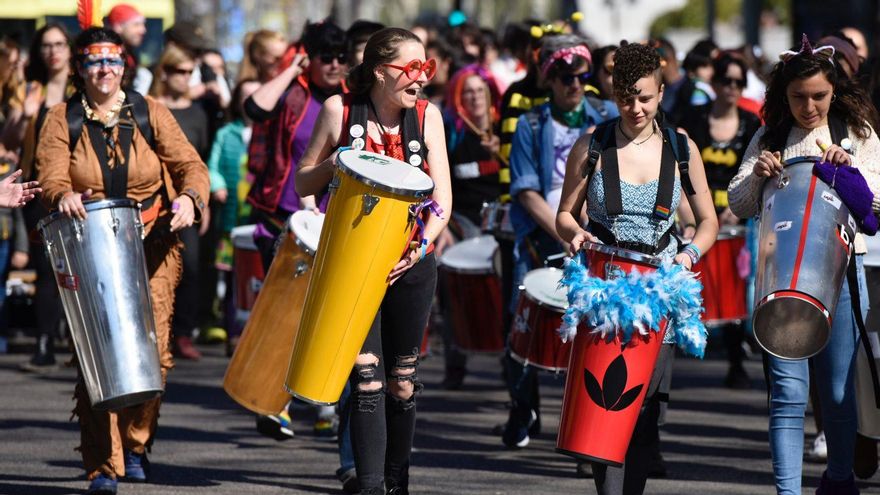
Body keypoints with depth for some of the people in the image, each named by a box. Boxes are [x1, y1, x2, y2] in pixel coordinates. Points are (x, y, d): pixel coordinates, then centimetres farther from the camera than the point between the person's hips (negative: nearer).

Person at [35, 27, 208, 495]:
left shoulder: (151, 114, 7)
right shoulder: (62, 120, 5)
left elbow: (189, 163, 1)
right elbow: (50, 175, -6)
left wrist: (189, 196, -21)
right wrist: (63, 195, -30)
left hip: (152, 248, 1)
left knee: (153, 348, -6)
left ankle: (136, 442, 19)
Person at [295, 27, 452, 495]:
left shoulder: (427, 115, 1)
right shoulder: (339, 110, -5)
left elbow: (442, 193, 0)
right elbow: (303, 183, 3)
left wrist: (425, 243, -16)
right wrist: (333, 164, -18)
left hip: (411, 264, 3)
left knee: (403, 381, 10)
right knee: (367, 377, -12)